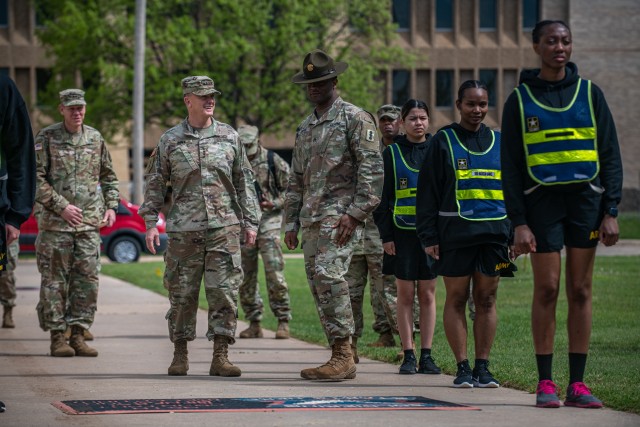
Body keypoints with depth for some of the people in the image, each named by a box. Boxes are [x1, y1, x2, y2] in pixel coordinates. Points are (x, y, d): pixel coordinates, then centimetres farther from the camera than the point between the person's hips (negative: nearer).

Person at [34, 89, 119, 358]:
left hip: (89, 224, 4)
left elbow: (108, 176, 21)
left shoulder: (95, 139, 11)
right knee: (55, 281, -1)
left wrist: (111, 206, 8)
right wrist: (61, 207, -14)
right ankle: (57, 337, 5)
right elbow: (35, 178, -7)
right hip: (55, 223, -4)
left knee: (87, 280, 1)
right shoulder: (46, 138, -2)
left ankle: (78, 335, 8)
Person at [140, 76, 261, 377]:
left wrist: (250, 221, 7)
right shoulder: (170, 140, 4)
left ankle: (220, 357, 0)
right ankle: (180, 355, 15)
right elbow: (154, 182, 8)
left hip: (224, 229, 1)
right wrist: (150, 222, 1)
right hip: (183, 229, -1)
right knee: (182, 294, 3)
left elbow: (244, 181, 12)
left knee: (224, 293, -4)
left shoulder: (229, 137, 8)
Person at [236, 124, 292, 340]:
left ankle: (283, 321, -6)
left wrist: (275, 203, -13)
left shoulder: (273, 161, -1)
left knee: (274, 273, -12)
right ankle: (254, 324, 12)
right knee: (245, 277, 5)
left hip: (267, 222, -4)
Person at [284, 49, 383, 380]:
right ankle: (339, 357, 9)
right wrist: (291, 222, 18)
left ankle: (344, 356, -22)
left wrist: (356, 213, -18)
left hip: (340, 214, -8)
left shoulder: (355, 118, -2)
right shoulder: (305, 127, 22)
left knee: (328, 273, -22)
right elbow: (296, 178, 26)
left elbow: (372, 169, -10)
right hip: (312, 217, 8)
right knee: (318, 284, 4)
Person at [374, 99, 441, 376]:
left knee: (428, 293, 3)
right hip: (402, 233, -1)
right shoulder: (392, 153, 4)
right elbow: (383, 197, 4)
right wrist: (386, 235, -3)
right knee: (405, 294, 1)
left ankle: (426, 355, 8)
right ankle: (408, 355, 4)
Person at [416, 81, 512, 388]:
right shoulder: (443, 141, 3)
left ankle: (483, 366, 10)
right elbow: (428, 191, 2)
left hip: (494, 233, 3)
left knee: (487, 300, 4)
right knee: (456, 299, 0)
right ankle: (462, 367, 5)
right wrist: (429, 237, -5)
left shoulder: (499, 142, 13)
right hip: (455, 233, -3)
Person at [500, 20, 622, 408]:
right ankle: (545, 383, 1)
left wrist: (611, 211, -2)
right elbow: (511, 167, 2)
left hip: (586, 199, 1)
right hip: (542, 200, -1)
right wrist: (519, 222, -6)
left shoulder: (589, 93, 7)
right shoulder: (520, 100, 4)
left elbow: (610, 155, 7)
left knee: (580, 291, 2)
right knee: (547, 289, -4)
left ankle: (577, 384, 5)